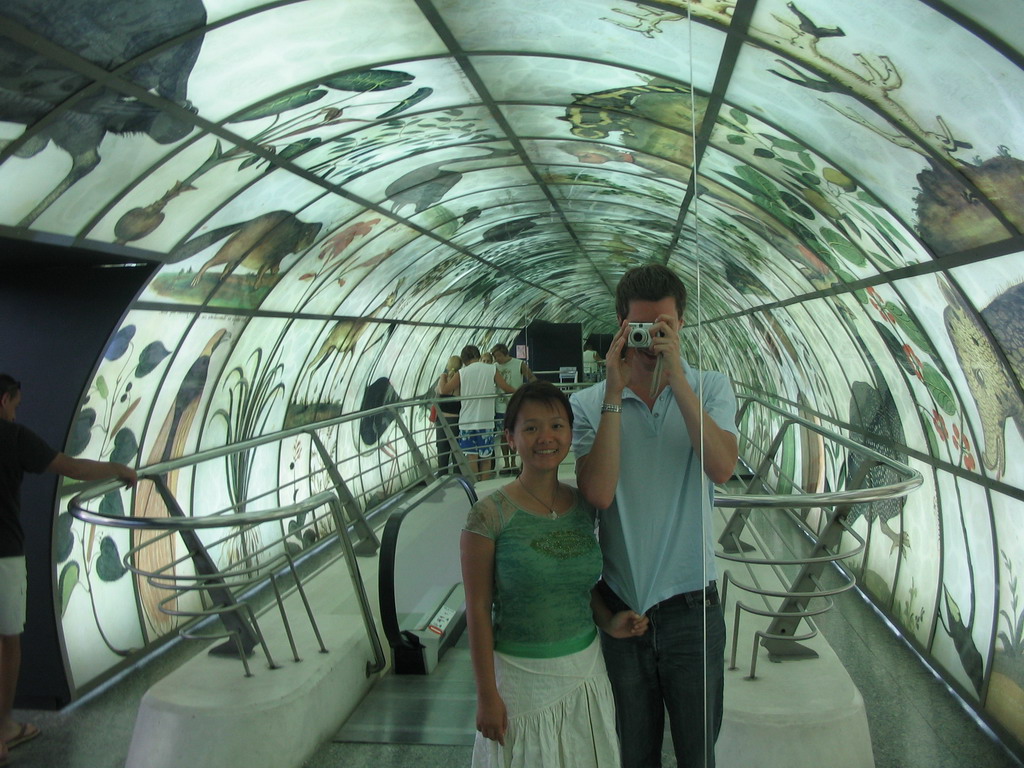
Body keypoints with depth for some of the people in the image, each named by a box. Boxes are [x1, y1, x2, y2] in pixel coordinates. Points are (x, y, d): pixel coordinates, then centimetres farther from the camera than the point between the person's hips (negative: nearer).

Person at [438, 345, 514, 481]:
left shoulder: (461, 373, -2)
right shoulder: (492, 370, -2)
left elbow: (443, 390, -7)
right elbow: (507, 389, 0)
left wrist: (442, 377, 13)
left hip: (467, 421, 0)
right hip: (486, 421, 0)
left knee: (471, 457, 4)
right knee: (486, 458, 12)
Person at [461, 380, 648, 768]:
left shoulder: (584, 506, -1)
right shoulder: (491, 515, -16)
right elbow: (478, 609, -12)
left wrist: (608, 621, -4)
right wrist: (487, 695, -10)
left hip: (585, 670, 5)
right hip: (520, 675, -4)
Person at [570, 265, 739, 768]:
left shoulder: (710, 389, -3)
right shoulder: (589, 403, -6)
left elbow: (721, 467, -21)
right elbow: (598, 493, -20)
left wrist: (676, 377, -25)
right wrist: (615, 393, -22)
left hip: (692, 607, 0)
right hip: (619, 606, 0)